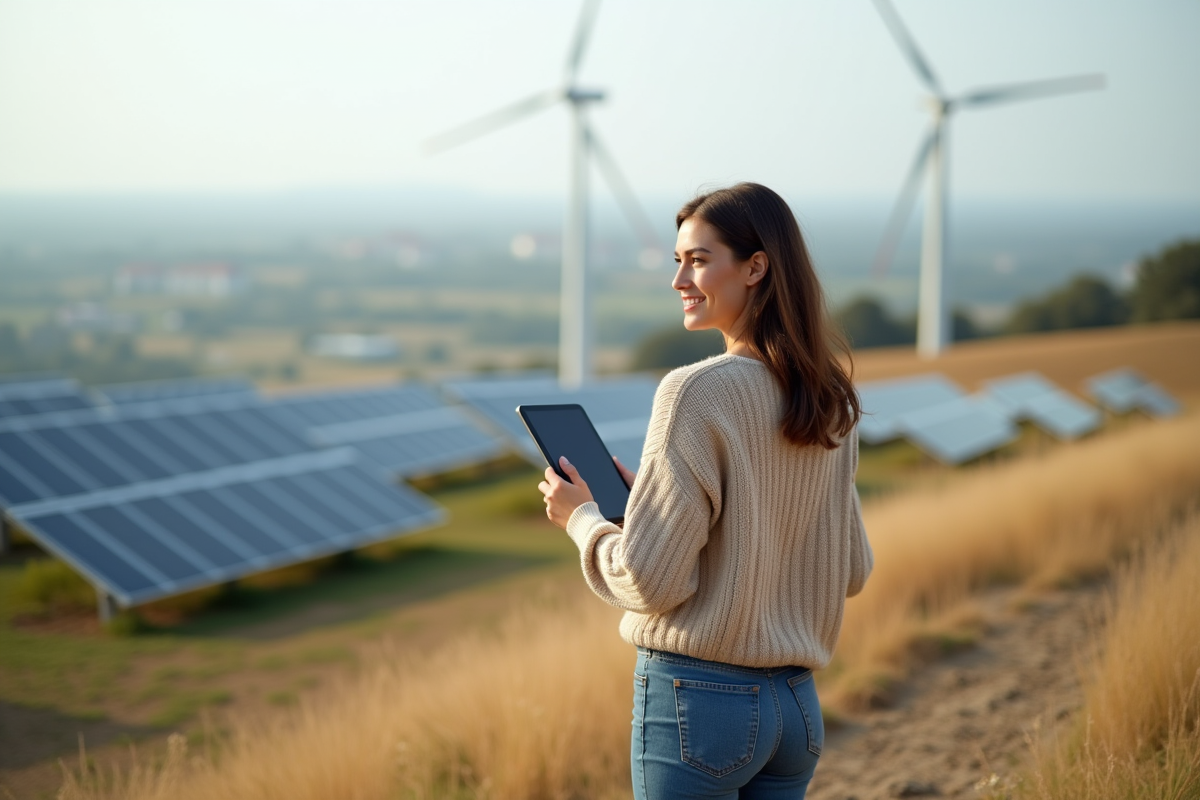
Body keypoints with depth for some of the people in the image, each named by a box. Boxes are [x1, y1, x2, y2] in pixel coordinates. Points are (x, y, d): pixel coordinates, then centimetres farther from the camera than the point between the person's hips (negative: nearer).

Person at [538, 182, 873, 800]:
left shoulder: (696, 394, -16)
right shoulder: (831, 404, 6)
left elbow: (651, 581, -16)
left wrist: (581, 516, 3)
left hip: (697, 697, -7)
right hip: (797, 703, 7)